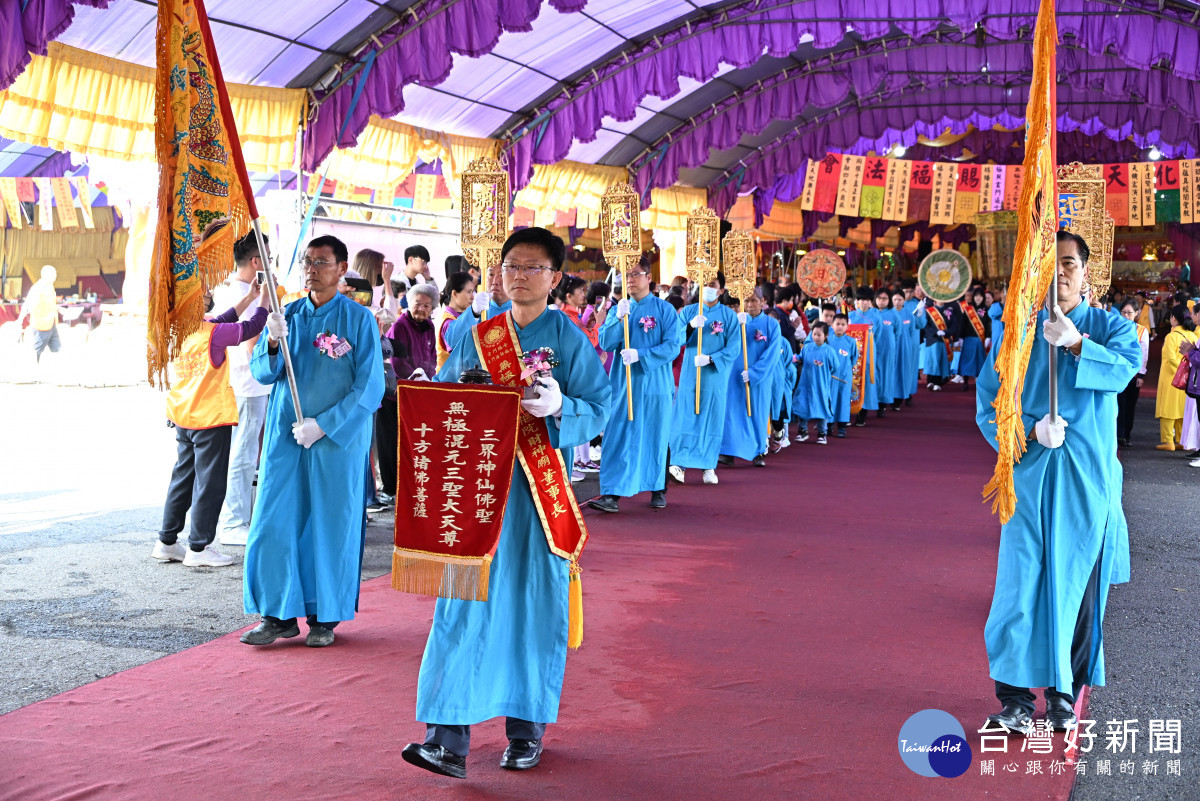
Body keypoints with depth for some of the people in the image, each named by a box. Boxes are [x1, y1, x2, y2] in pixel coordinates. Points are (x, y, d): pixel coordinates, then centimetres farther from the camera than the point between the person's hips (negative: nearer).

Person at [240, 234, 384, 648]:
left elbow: (370, 387, -8)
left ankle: (325, 617, 14)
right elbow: (260, 373, 4)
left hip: (338, 438, -3)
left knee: (331, 524, 2)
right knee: (274, 522, 0)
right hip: (285, 436, 3)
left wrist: (322, 425, -13)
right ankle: (279, 614, 11)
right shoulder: (287, 315, 9)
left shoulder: (359, 319, -3)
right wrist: (273, 342, -16)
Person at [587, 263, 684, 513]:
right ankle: (612, 494, -6)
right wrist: (619, 318, -15)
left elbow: (673, 346, -9)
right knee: (618, 438, -4)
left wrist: (640, 355, -18)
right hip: (622, 383, 2)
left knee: (656, 436, 7)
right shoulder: (619, 309, 9)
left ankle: (658, 490, 21)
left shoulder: (664, 309, -1)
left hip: (654, 384, -2)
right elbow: (605, 343, -1)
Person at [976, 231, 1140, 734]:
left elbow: (1126, 368, -16)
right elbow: (988, 403, 3)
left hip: (1088, 478, 0)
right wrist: (1031, 429, -14)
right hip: (1031, 475, 0)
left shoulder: (1109, 327, 6)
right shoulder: (1018, 331, 7)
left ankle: (1064, 692, 18)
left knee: (1077, 584, 6)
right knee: (1023, 581, -4)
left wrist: (1076, 343, -31)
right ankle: (1015, 695, 3)